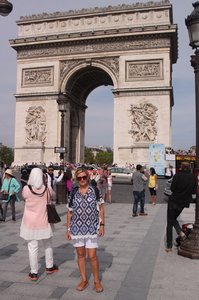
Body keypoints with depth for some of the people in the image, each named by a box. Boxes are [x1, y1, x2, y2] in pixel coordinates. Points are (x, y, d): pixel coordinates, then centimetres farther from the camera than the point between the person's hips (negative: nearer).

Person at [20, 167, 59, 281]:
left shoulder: (26, 189, -15)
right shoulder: (47, 189, -11)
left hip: (30, 223, -1)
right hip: (44, 222, 2)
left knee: (33, 247, 7)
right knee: (48, 244, 20)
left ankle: (34, 273, 16)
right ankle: (49, 266, 36)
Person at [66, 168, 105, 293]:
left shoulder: (95, 191, -3)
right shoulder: (73, 193, 2)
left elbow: (101, 208, 3)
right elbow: (70, 212, 7)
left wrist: (102, 224, -2)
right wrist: (68, 229, 7)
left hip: (91, 228, -2)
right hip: (76, 228, 2)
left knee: (92, 256, -1)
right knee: (80, 254, 13)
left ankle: (97, 280, 20)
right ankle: (84, 279, 30)